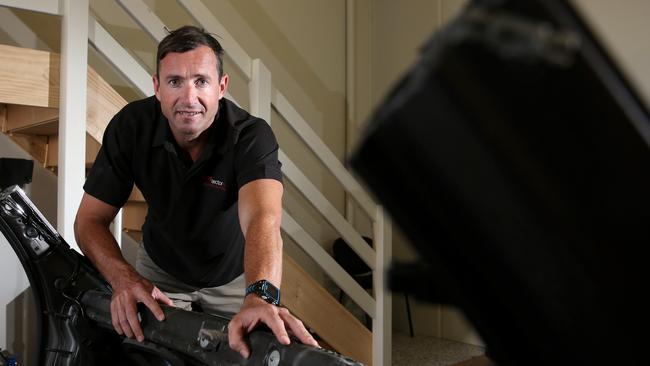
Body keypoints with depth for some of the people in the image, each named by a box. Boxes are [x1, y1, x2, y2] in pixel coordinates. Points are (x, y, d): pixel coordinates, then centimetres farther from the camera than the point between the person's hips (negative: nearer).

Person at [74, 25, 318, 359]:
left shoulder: (251, 136, -31)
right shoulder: (131, 125, -22)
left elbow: (263, 217, -49)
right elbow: (90, 219, -18)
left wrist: (261, 296, -69)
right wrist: (124, 278, -38)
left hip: (235, 274, -1)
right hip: (159, 268, 2)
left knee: (253, 351, 7)